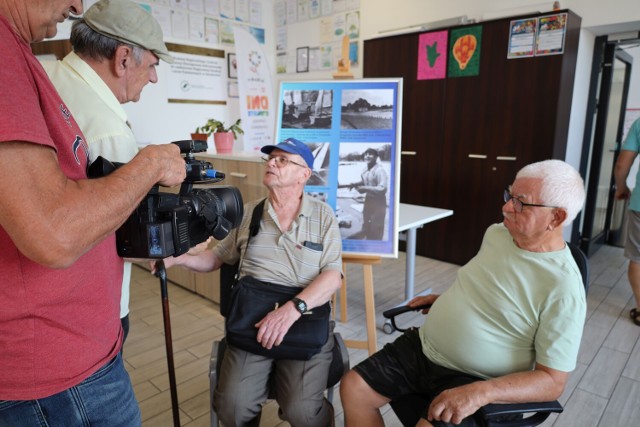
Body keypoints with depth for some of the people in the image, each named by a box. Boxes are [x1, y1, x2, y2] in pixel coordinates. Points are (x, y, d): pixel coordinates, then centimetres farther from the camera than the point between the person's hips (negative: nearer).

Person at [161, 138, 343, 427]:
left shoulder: (323, 215, 2)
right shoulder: (247, 213, 11)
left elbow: (333, 276, -6)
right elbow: (218, 256, 19)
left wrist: (293, 308, -22)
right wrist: (179, 258, 0)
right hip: (252, 320, 2)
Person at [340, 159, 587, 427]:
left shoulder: (563, 288, -20)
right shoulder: (496, 233, 1)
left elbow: (553, 381, -19)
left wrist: (481, 392, -30)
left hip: (474, 379, -5)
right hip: (421, 347, 6)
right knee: (353, 387, -2)